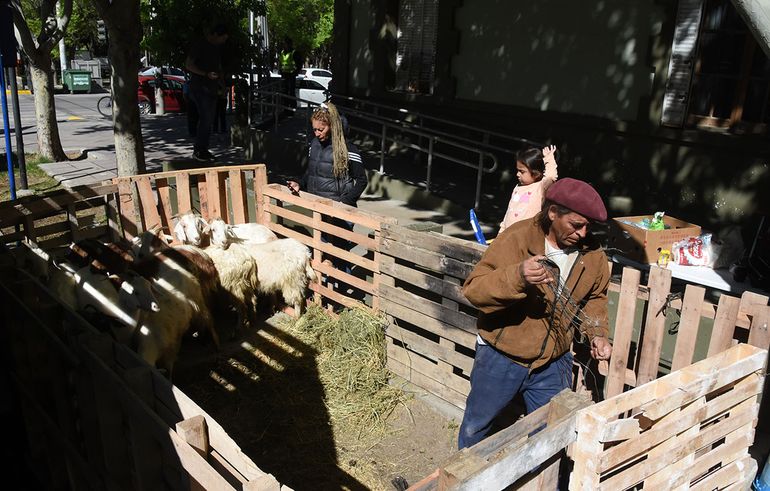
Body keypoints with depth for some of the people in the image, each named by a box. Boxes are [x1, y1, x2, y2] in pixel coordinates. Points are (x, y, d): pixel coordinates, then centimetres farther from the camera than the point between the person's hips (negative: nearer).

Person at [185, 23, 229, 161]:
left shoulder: (216, 48, 17)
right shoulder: (199, 45, -8)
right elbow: (188, 65, -11)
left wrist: (222, 84, 11)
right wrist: (206, 74, -21)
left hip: (211, 88, 8)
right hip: (199, 87, -8)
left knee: (209, 119, 8)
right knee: (205, 118, -15)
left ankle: (203, 150, 15)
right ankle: (197, 151, -10)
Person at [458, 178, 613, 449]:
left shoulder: (592, 254, -6)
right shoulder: (515, 238, -22)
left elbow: (594, 298, 13)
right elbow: (473, 289, -26)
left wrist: (597, 333, -4)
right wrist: (517, 277, -43)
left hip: (553, 364, 3)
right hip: (501, 357, -2)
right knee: (476, 427, 19)